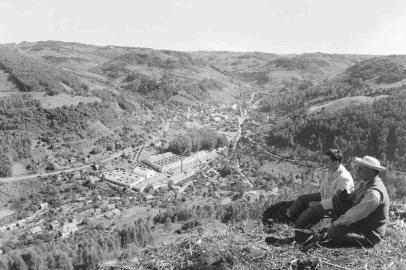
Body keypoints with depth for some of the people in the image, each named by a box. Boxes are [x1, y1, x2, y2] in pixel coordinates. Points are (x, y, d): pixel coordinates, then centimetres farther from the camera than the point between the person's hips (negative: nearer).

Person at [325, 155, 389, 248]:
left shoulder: (374, 193, -29)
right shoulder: (365, 182, 1)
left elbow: (356, 214, -27)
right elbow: (351, 198, 13)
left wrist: (336, 223, -17)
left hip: (370, 234, -9)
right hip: (361, 222, 10)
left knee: (334, 231, -28)